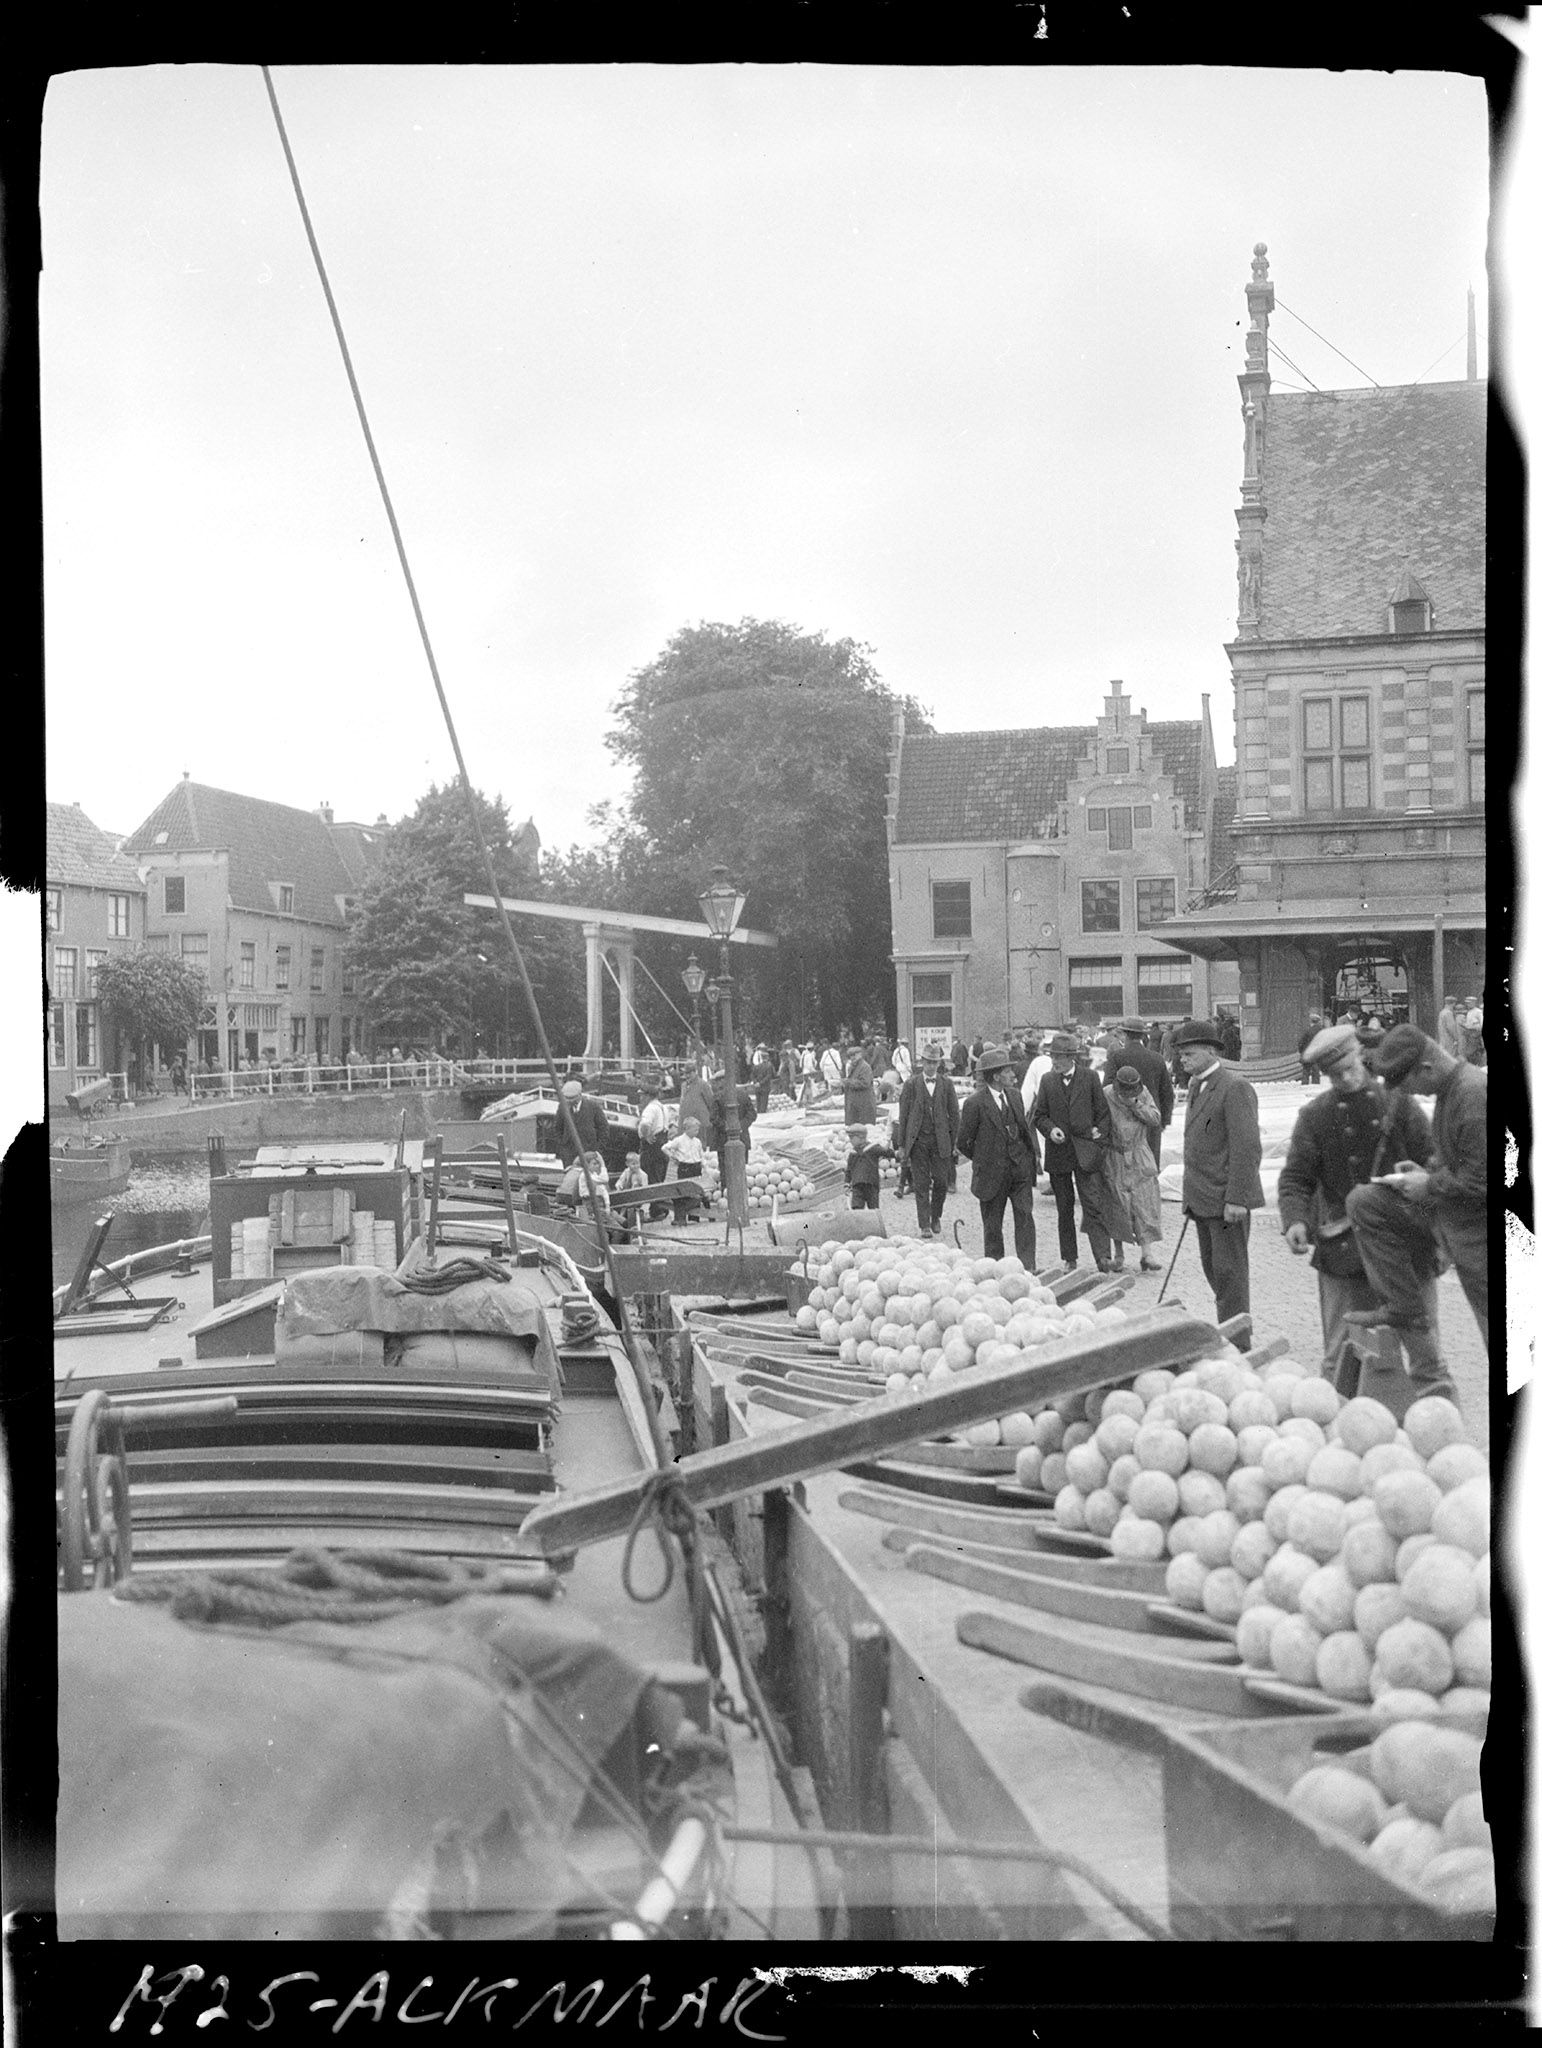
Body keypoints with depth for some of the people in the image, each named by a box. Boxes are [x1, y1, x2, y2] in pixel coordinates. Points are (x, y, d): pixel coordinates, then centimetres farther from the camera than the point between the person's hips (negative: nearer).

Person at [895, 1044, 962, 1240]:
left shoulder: (946, 1084, 6)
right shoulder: (911, 1084, 2)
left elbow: (954, 1114, 8)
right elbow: (903, 1115, 2)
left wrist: (955, 1142, 3)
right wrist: (901, 1144, 0)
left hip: (940, 1140, 1)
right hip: (918, 1140, -1)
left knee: (941, 1181, 0)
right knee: (921, 1184, -1)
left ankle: (936, 1217, 23)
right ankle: (924, 1225, 4)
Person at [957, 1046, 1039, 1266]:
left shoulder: (1014, 1095, 7)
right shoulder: (975, 1104, -13)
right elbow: (963, 1143, -5)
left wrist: (1034, 1153, 6)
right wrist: (982, 1161, 4)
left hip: (1020, 1167, 4)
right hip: (993, 1172, -4)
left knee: (1024, 1217, -2)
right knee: (992, 1224, 7)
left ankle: (1028, 1266, 0)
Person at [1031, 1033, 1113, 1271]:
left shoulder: (1090, 1078, 1)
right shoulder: (1047, 1081, 6)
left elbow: (1103, 1112, 6)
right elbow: (1039, 1116, 10)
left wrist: (1100, 1139, -4)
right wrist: (1050, 1129, -10)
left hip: (1085, 1152, -3)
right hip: (1058, 1152, 3)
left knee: (1093, 1205, -11)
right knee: (1064, 1209, 10)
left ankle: (1103, 1257, -13)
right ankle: (1068, 1258, 18)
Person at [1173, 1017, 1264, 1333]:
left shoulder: (1235, 1088, -14)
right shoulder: (1196, 1086, 15)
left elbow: (1247, 1148, -18)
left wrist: (1236, 1199, -22)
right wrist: (1191, 1194, 14)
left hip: (1226, 1199, -9)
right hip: (1203, 1198, 9)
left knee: (1228, 1271, -4)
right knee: (1212, 1268, 14)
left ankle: (1236, 1346, 3)